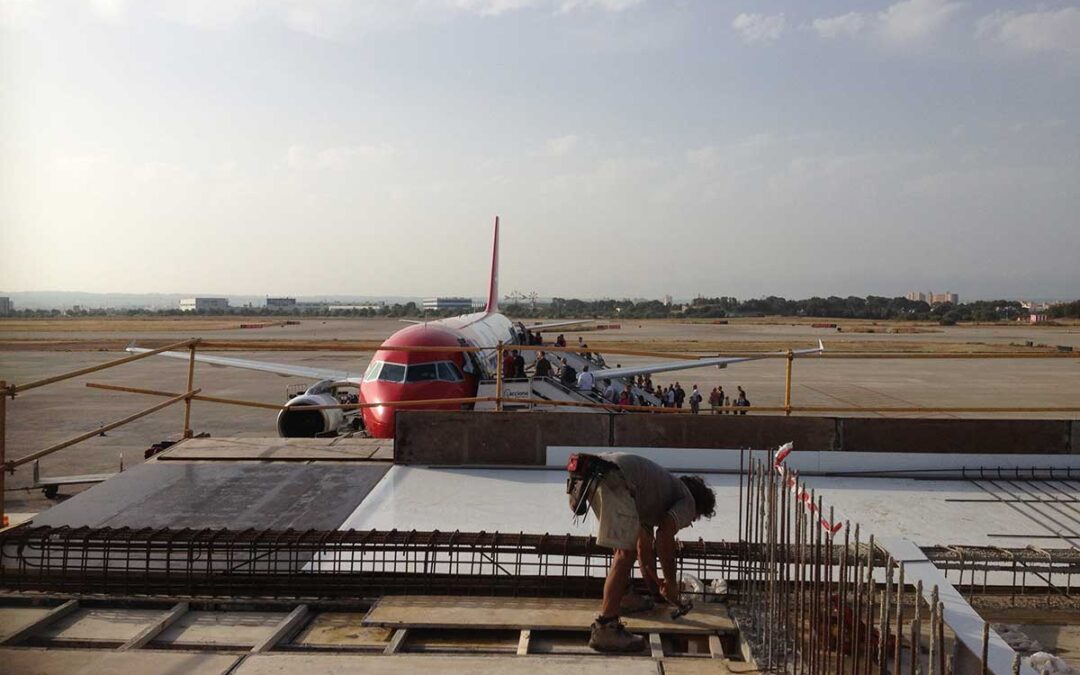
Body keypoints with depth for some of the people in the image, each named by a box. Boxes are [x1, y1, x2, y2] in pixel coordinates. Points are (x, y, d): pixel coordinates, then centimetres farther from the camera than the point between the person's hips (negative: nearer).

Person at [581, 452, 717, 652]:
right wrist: (671, 583, 5)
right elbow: (664, 535, -6)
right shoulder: (687, 502, 14)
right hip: (615, 478, -10)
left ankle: (623, 596, 43)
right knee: (625, 553, -9)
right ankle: (604, 628, -14)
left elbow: (644, 545, 44)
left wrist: (657, 588, 50)